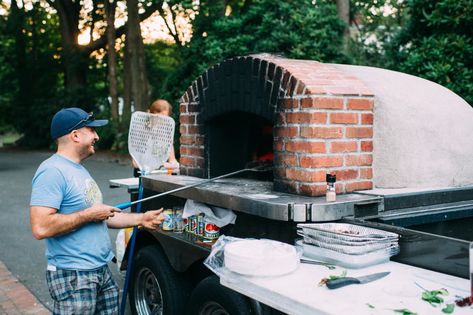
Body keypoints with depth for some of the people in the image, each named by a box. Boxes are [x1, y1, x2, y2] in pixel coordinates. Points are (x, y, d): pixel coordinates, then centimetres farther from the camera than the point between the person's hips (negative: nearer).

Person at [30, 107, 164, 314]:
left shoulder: (78, 169, 15)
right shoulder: (53, 171, -17)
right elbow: (41, 228, -27)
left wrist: (140, 219, 12)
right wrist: (89, 214, -19)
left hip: (101, 271, 9)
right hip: (73, 277, -9)